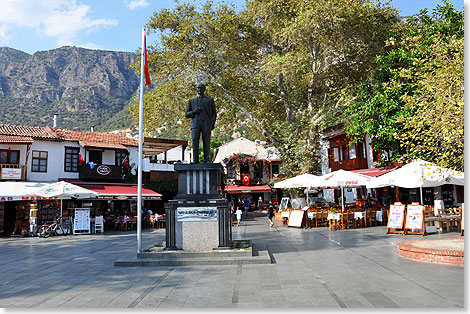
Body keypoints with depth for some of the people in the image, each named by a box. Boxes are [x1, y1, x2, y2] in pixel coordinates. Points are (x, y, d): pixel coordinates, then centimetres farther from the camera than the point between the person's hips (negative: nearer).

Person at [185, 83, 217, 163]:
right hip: (195, 123, 1)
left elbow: (214, 113, 14)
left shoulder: (210, 100, 19)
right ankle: (195, 160, -10)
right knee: (195, 140, -11)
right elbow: (187, 114, 19)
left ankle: (207, 159, -7)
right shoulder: (192, 101, 23)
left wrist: (212, 123, -4)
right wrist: (194, 111, -3)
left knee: (206, 141, -9)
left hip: (206, 123, -1)